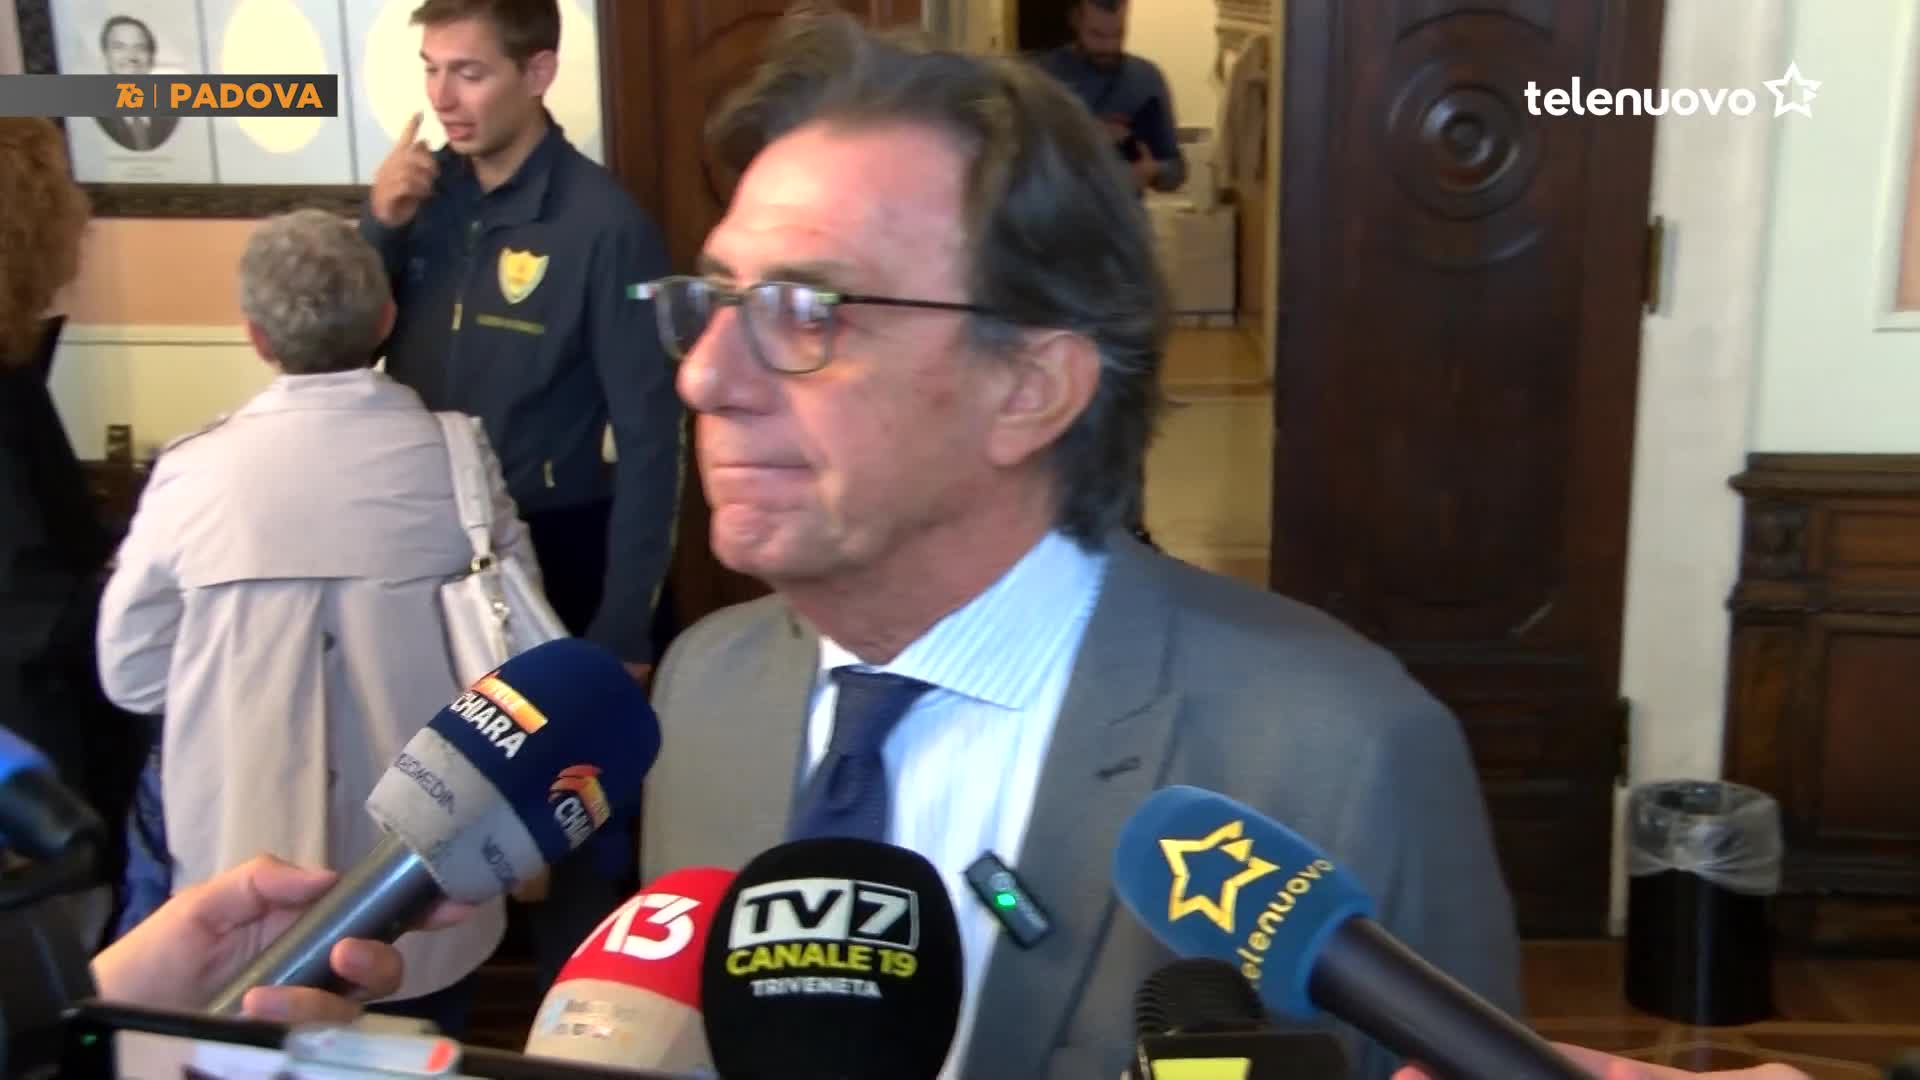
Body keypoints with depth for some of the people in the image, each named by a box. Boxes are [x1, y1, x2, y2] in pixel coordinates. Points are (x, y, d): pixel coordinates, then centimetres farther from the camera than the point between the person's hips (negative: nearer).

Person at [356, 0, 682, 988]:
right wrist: (379, 228, -11)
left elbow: (647, 437, -15)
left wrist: (624, 627, -15)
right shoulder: (426, 191, 0)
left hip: (554, 559, -5)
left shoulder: (604, 224, -17)